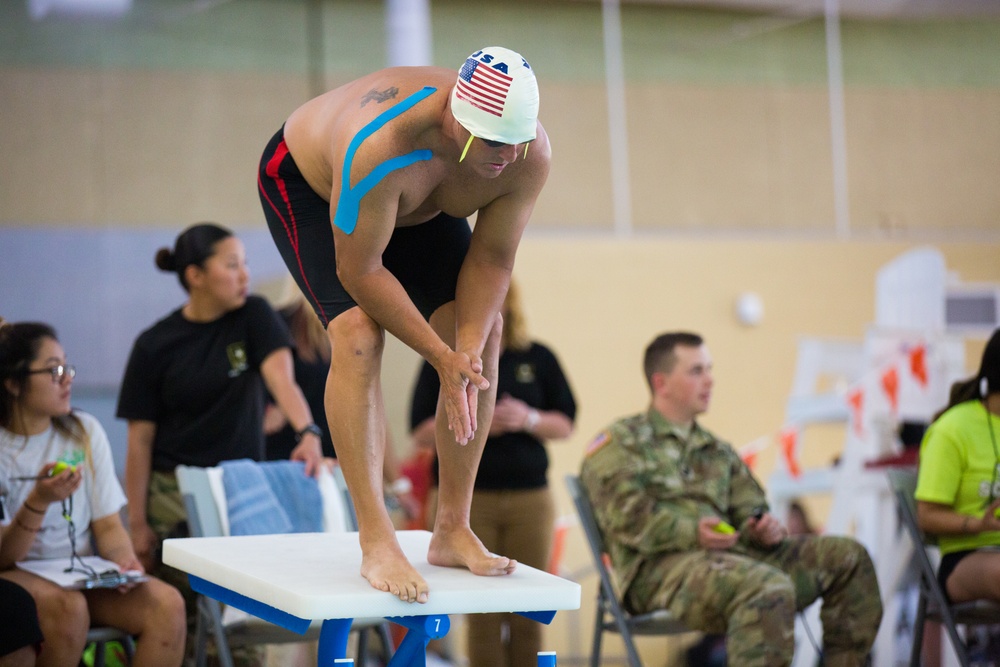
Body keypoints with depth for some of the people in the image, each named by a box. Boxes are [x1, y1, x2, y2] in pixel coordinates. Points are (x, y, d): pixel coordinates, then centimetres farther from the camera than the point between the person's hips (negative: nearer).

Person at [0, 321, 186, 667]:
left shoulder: (85, 431, 7)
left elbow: (108, 526, 7)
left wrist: (124, 560, -15)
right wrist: (39, 502, -26)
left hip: (81, 574, 4)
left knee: (167, 605, -23)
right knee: (68, 606, -37)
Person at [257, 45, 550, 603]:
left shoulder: (530, 154, -29)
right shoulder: (380, 146, -46)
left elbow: (492, 256, -17)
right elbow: (359, 270, -36)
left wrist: (468, 350, -29)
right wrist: (443, 357, -32)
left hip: (417, 204, 6)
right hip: (306, 181, -6)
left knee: (484, 333, -7)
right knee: (358, 334, -25)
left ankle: (453, 531, 2)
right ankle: (377, 543, -23)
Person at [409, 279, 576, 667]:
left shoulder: (538, 358, 9)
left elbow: (565, 426, 9)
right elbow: (422, 431, 1)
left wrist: (529, 419, -11)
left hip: (530, 498, 2)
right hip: (466, 496, -2)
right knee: (481, 612, -3)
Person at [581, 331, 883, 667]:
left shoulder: (717, 450, 30)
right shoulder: (620, 442, 8)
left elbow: (749, 510, 23)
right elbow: (626, 516, -8)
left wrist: (766, 529, -2)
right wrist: (692, 533, -21)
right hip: (661, 565, -8)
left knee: (848, 557, 0)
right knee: (769, 588, -36)